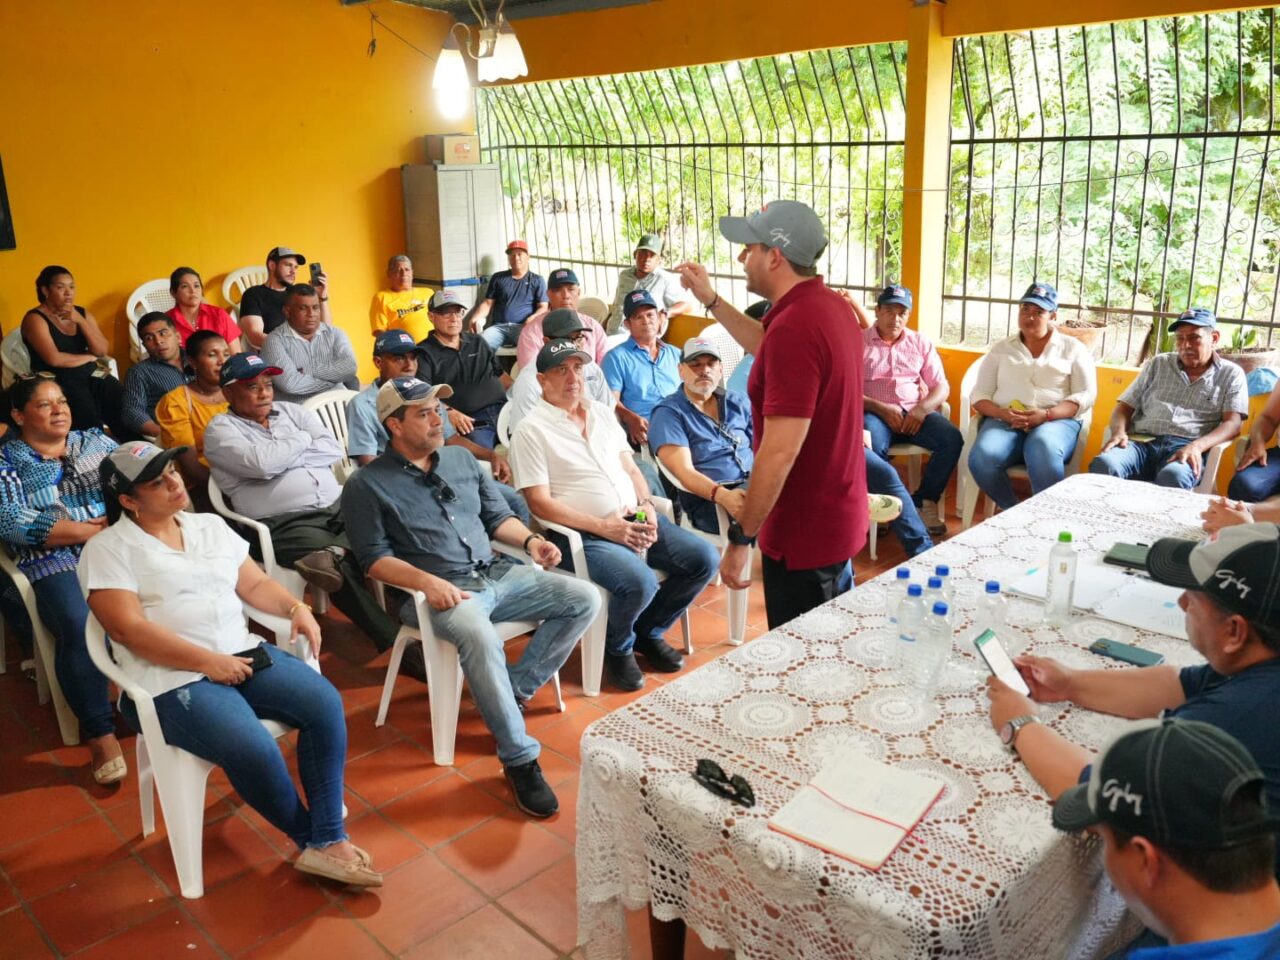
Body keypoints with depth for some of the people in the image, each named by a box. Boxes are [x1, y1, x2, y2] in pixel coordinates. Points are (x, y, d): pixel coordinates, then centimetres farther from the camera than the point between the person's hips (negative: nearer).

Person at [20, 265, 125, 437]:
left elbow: (102, 351, 2)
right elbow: (54, 359, -15)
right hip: (57, 381, -5)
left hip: (92, 375, 5)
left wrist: (80, 321, -7)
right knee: (91, 424, -30)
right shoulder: (35, 319, -3)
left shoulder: (83, 313, 14)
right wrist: (89, 357, -1)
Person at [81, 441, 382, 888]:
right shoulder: (108, 549, -3)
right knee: (254, 750, -30)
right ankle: (311, 839, -3)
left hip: (242, 653, 6)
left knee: (325, 703, -18)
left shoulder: (210, 526, 16)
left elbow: (255, 584, 17)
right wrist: (208, 661, -19)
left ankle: (327, 841, -13)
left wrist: (296, 608, -4)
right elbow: (128, 630, -13)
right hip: (171, 680, -6)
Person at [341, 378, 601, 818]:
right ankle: (519, 759, -25)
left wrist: (529, 539, -1)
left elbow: (498, 516, 19)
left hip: (499, 573, 6)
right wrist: (427, 581, -23)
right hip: (440, 592, -6)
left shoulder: (461, 459, 16)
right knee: (479, 637, -38)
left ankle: (516, 688, -2)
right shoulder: (367, 485, -1)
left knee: (585, 599, -9)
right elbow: (374, 558, -7)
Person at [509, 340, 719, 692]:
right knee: (639, 582, -32)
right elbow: (539, 503, -12)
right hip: (583, 533, -7)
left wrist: (647, 505, -3)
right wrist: (604, 527, -17)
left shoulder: (602, 413, 15)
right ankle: (618, 650, 3)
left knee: (704, 559, -7)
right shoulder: (531, 431, -6)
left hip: (635, 519, 7)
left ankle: (648, 631, 16)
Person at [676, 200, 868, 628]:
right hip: (840, 516, 10)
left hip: (804, 533, -10)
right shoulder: (829, 305, 4)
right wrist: (711, 300, 22)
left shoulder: (794, 327, -27)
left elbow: (779, 453, -29)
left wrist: (740, 538, -21)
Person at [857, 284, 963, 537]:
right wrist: (881, 408, -18)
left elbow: (942, 386, 11)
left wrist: (923, 408, -10)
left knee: (953, 439, -23)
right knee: (872, 447, -37)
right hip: (875, 412, -3)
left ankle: (923, 502, -7)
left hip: (915, 412, 4)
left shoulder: (920, 342, 16)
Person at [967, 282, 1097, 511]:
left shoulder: (1072, 348, 15)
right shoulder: (1000, 349, 19)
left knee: (1043, 450, -40)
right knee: (982, 458, -33)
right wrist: (1004, 414, -11)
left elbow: (1086, 395, 4)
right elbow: (979, 395, 12)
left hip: (1056, 420, -2)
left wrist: (1046, 415, -14)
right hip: (1005, 421, 2)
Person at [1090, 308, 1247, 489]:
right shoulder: (1157, 364, 24)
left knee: (1173, 475, -41)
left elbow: (1232, 424, 2)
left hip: (1185, 447, -2)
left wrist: (1196, 446, -19)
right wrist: (1119, 432, -6)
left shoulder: (1231, 374, 16)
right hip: (1141, 441, 2)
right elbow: (1125, 406, 19)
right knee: (1103, 464, -35)